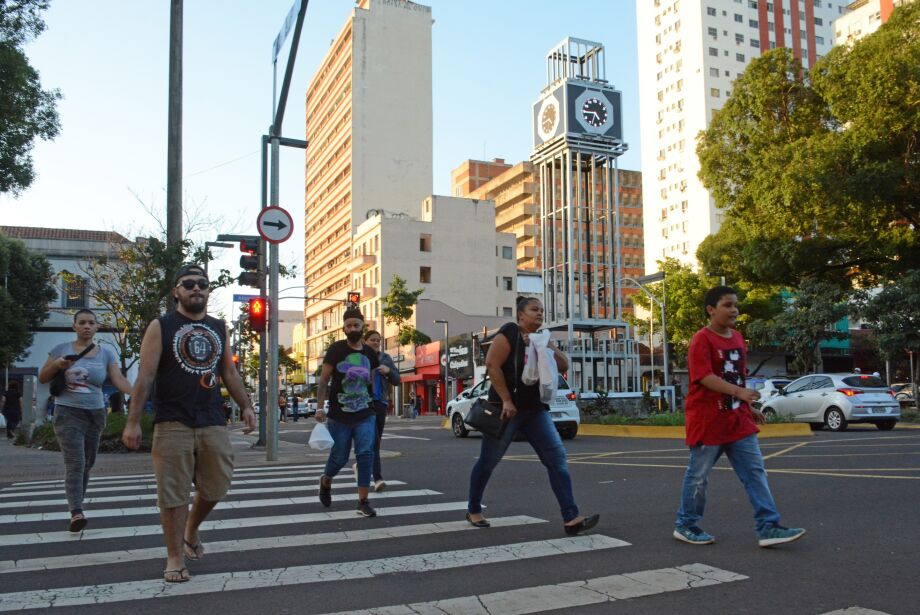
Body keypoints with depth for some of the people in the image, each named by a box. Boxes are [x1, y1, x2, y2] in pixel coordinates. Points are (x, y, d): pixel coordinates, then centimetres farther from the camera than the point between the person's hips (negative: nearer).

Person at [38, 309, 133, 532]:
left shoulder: (106, 354, 3)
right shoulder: (61, 349, 1)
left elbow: (119, 380, -8)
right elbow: (42, 378, 7)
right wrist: (57, 365, -14)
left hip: (95, 414, 3)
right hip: (68, 413, -3)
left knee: (87, 465, 9)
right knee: (75, 463, -16)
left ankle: (76, 508, 23)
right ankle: (76, 512, -22)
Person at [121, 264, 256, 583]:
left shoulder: (219, 328, 13)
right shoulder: (161, 327, 0)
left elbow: (229, 372, 18)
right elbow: (145, 377, -5)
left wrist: (246, 406, 9)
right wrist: (133, 421, -11)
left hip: (214, 422, 4)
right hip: (172, 424, -4)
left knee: (215, 488, 11)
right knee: (173, 494, 1)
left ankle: (190, 532, 38)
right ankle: (175, 557, 14)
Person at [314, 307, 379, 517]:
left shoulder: (370, 353, 7)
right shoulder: (336, 349, -3)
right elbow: (324, 379, -4)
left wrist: (374, 406, 16)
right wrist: (320, 407, -12)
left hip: (365, 415, 2)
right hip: (339, 416, -2)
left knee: (366, 454, -11)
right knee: (339, 457, 6)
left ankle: (363, 501, -4)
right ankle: (325, 481, 39)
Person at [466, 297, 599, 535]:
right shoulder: (509, 333, -8)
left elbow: (564, 365, 7)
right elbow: (492, 365, -18)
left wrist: (547, 347, -9)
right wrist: (506, 401, -22)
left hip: (535, 410, 7)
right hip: (507, 408, -6)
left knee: (557, 458, -7)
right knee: (488, 461, 6)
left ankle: (571, 519, -11)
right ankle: (473, 510, 26)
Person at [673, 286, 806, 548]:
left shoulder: (737, 338, 12)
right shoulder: (702, 340, -14)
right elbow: (705, 377, -25)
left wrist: (749, 406, 17)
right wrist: (738, 392, -34)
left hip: (738, 420, 8)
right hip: (708, 421, -8)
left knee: (755, 472, 3)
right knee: (698, 476, 4)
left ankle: (768, 528, 6)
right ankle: (685, 526, 19)